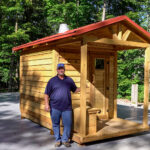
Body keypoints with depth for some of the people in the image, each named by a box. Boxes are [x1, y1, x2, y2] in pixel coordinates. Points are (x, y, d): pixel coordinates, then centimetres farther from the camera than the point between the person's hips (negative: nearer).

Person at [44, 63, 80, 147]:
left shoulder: (69, 80, 9)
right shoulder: (52, 80, 3)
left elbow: (75, 90, 15)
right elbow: (47, 94, 2)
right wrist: (47, 104, -6)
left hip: (67, 107, 1)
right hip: (55, 107, -1)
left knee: (68, 124, 2)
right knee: (56, 124, 9)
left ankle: (65, 140, 20)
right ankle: (58, 140, 25)